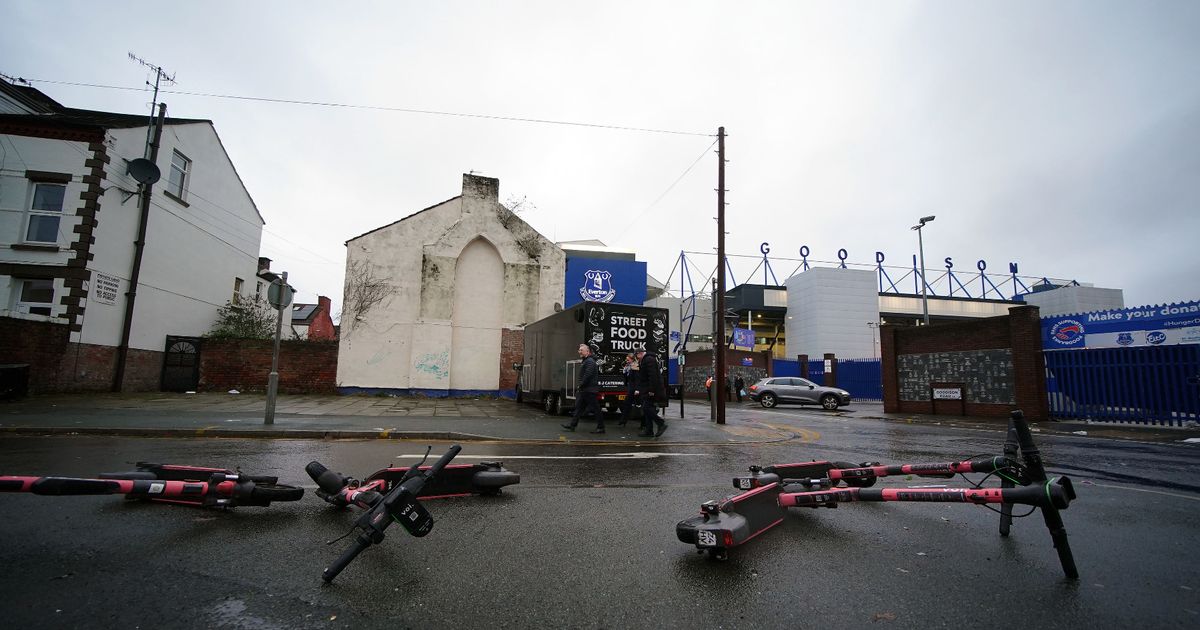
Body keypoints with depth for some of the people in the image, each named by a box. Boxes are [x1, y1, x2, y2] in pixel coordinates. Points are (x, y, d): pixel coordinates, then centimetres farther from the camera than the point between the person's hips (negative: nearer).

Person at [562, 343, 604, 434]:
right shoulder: (584, 361, 18)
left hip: (590, 390, -10)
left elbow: (587, 376, -24)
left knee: (595, 409, -3)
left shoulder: (590, 361, -15)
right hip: (584, 390, 10)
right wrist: (580, 387, 13)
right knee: (578, 407, 10)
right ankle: (572, 425, 14)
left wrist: (580, 386, -15)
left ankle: (601, 427, 3)